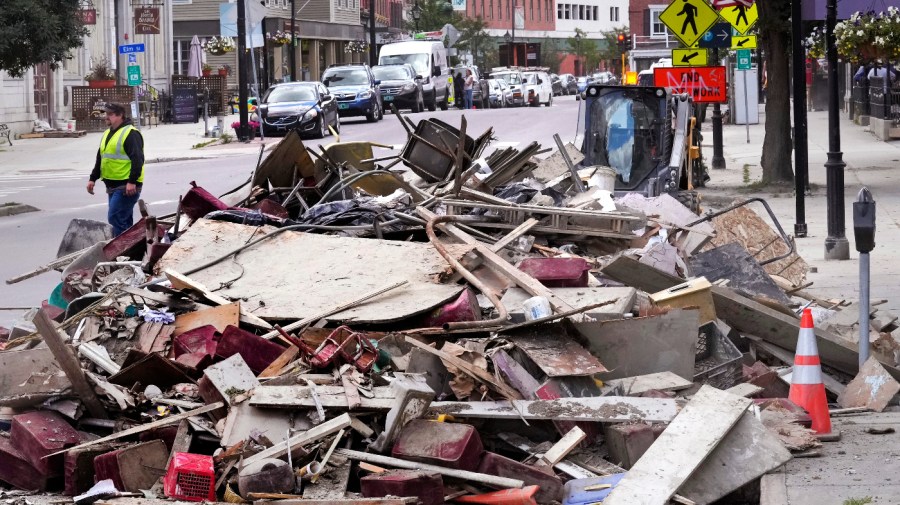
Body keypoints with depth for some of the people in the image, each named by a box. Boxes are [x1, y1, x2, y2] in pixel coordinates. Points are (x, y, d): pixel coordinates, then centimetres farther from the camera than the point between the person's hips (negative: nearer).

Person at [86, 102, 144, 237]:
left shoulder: (130, 134, -11)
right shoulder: (107, 134, 18)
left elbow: (137, 159, -20)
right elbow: (100, 159, 26)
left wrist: (132, 181, -26)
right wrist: (93, 178, 23)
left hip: (127, 186, -9)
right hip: (113, 185, 9)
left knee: (115, 217, -16)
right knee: (124, 220, 12)